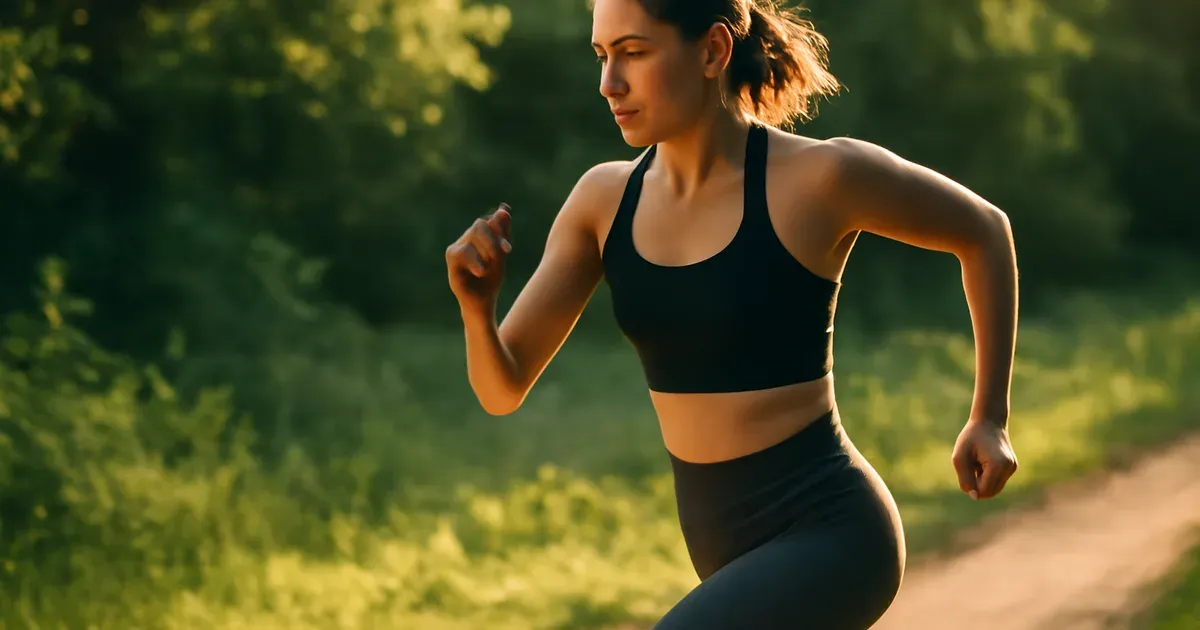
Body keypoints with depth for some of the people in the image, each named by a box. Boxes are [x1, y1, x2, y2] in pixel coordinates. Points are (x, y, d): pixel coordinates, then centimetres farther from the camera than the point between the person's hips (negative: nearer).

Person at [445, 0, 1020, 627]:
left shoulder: (823, 174, -15)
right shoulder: (605, 198, 1)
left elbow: (984, 230, 3)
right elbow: (501, 388, 0)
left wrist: (990, 418, 2)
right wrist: (476, 306, -22)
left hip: (829, 539, -7)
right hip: (732, 548, 7)